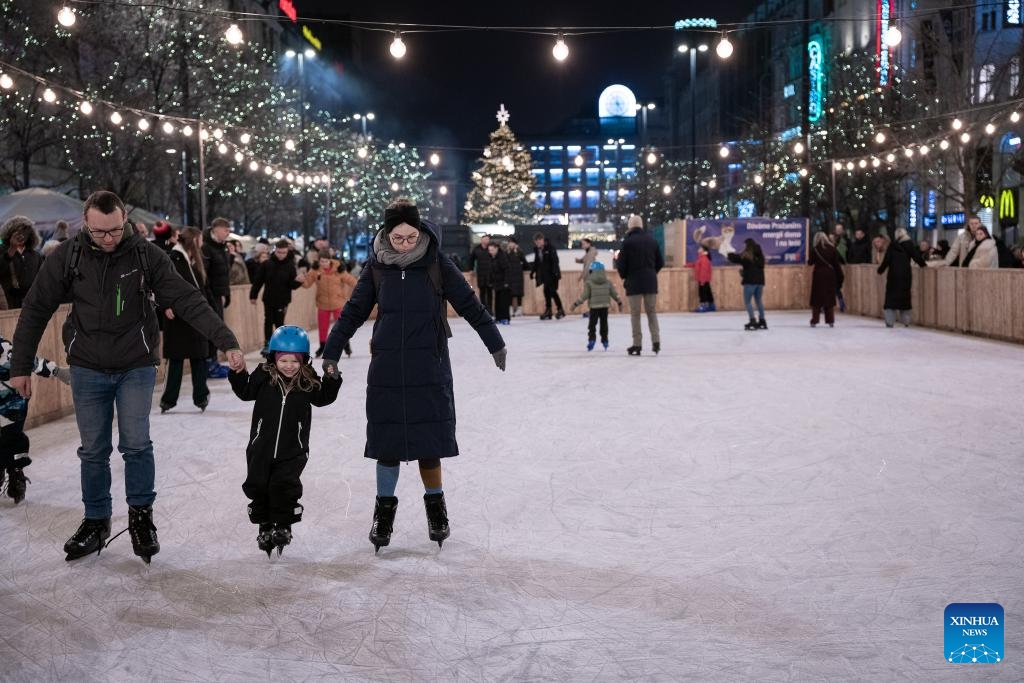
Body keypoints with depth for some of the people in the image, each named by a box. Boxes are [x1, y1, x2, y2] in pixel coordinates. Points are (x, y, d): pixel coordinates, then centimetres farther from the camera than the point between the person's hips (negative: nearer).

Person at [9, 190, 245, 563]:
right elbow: (36, 310, -1)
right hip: (87, 369, 1)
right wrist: (20, 367, 0)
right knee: (93, 450, 9)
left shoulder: (146, 255, -11)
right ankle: (96, 521, 25)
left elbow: (187, 300, -14)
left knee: (136, 444, -7)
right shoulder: (68, 257, -9)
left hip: (136, 367, -1)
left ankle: (141, 515, 14)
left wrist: (226, 341, -22)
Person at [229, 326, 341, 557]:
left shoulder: (308, 381, -4)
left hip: (292, 450, -2)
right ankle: (265, 525, 25)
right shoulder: (264, 376, -4)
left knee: (284, 486, -7)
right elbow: (245, 391, 3)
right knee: (257, 486, 8)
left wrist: (332, 379, -11)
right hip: (262, 447, 2)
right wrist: (238, 373, -11)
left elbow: (322, 398, 3)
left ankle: (283, 525, 13)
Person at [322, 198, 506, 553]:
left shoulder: (437, 264, -5)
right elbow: (354, 311, 8)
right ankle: (384, 510, 20)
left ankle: (435, 505, 21)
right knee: (387, 442, 5)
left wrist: (495, 344, 2)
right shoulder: (376, 266, 0)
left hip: (429, 368, -2)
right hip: (387, 370, 2)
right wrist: (331, 352, 9)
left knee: (429, 442, 1)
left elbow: (469, 304, 0)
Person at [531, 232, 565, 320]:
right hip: (544, 274, 7)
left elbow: (555, 260, -17)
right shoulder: (536, 249, 6)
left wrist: (555, 272, -24)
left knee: (552, 291, -9)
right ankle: (548, 311, 11)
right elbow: (536, 262, 17)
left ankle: (560, 310, 2)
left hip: (552, 273, -7)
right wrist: (532, 272, 16)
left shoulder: (550, 248, -14)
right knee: (546, 291, 6)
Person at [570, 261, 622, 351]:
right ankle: (605, 340, 17)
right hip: (605, 306, 4)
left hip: (594, 307, -4)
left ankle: (592, 339, -11)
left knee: (592, 324, 1)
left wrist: (576, 303, -5)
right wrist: (619, 302, 23)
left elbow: (585, 295, -11)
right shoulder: (607, 282, 6)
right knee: (604, 323, 13)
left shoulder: (588, 282, -8)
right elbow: (614, 293, 9)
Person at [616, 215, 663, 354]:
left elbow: (621, 264, -8)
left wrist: (624, 276, 10)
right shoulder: (651, 240, 5)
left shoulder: (628, 242, -9)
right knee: (652, 312, 11)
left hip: (634, 281, -4)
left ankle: (637, 345, 2)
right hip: (651, 281, 4)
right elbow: (660, 262, 9)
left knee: (635, 314, 2)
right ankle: (656, 341, 1)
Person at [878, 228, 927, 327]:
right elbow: (916, 256, 2)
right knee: (905, 296, 10)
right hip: (905, 274, 1)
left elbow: (887, 260, -2)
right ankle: (906, 321, 9)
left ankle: (889, 321, -5)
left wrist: (880, 270, 10)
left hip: (894, 274, -1)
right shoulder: (909, 244, 1)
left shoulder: (892, 245, 0)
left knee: (891, 296, 2)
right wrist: (923, 264, 18)